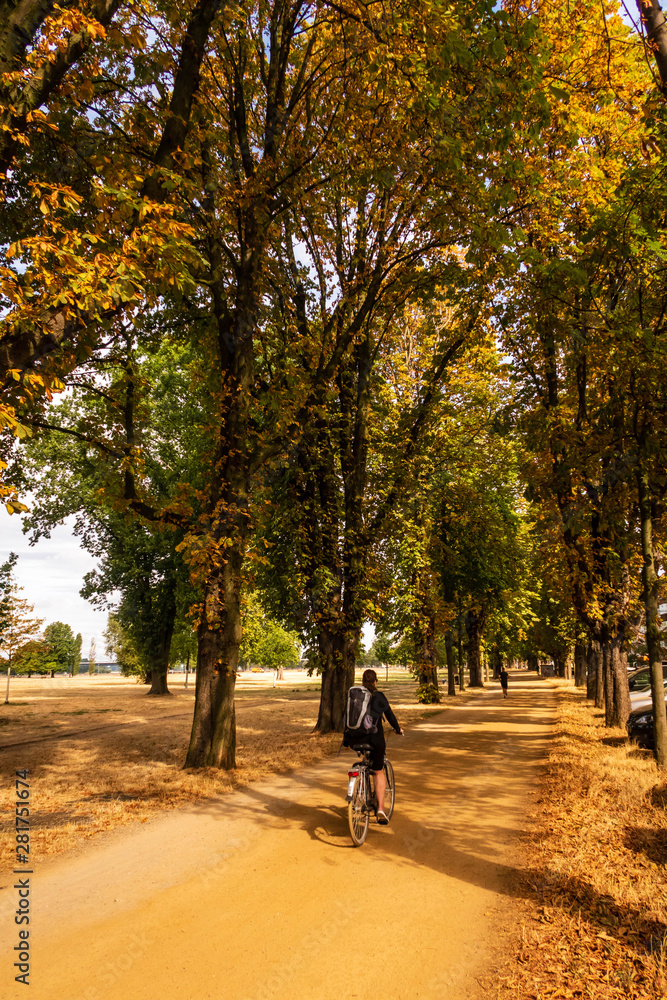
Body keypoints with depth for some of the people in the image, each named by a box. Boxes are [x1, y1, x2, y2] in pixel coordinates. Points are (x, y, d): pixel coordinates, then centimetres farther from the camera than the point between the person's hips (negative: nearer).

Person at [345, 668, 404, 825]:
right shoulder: (379, 696, -1)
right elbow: (389, 715, 6)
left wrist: (347, 737, 28)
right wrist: (398, 729, 24)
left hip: (355, 739, 4)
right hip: (374, 738, -3)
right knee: (379, 772, 8)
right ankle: (380, 808, -3)